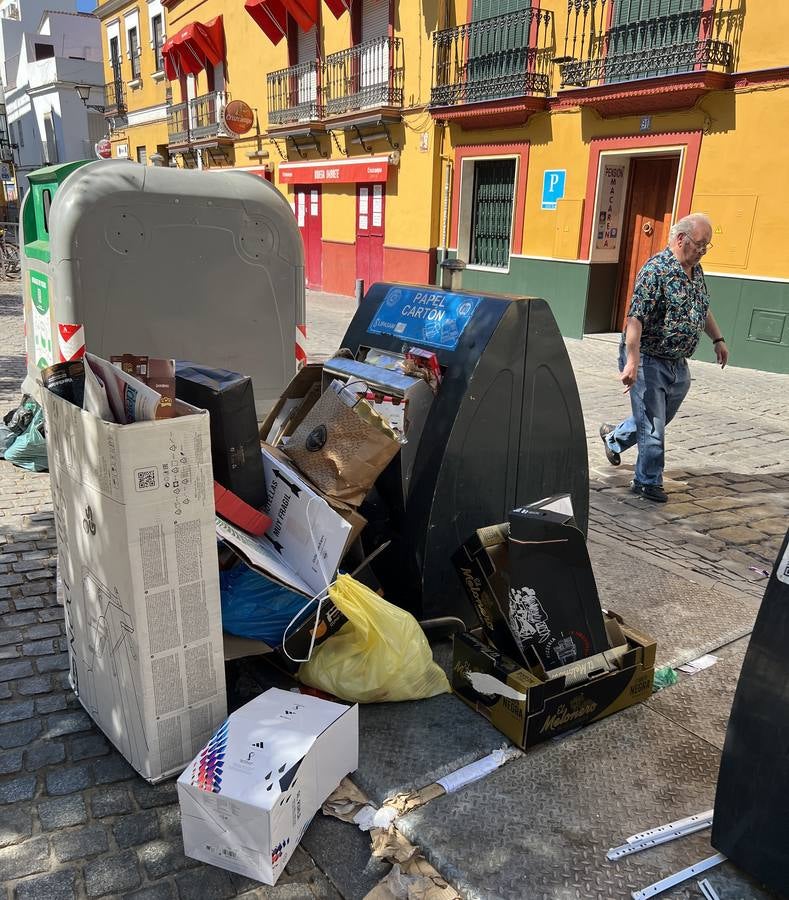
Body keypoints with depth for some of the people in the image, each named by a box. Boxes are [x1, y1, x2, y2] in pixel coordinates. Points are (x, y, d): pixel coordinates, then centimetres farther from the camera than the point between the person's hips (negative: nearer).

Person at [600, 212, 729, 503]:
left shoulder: (696, 270, 9)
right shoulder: (656, 270, -19)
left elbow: (703, 308, 26)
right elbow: (635, 318, -26)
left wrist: (717, 339, 25)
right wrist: (632, 363, -32)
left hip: (678, 364, 8)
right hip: (649, 360, -8)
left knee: (658, 420, 21)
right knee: (652, 427, -1)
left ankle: (614, 437, 45)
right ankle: (649, 482, 16)